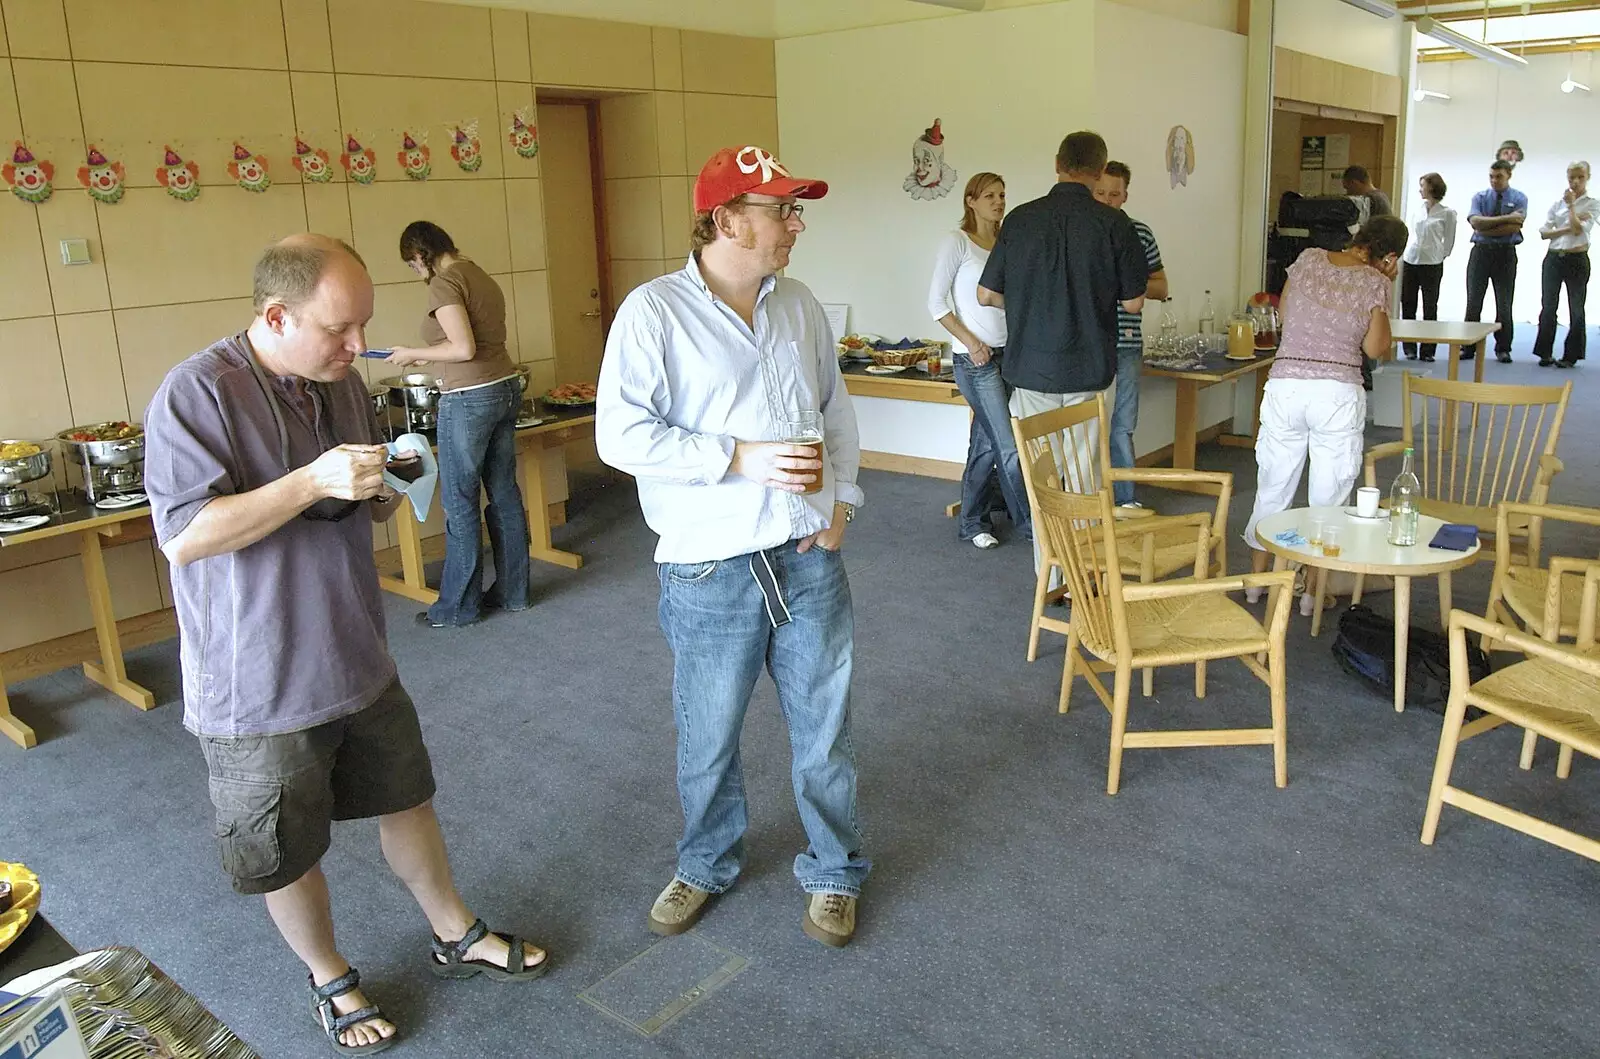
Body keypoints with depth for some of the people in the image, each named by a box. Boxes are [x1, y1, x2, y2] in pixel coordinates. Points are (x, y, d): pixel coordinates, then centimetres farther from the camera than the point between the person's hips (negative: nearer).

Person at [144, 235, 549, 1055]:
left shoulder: (341, 382, 3)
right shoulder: (195, 394, -19)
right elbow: (186, 536, -25)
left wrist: (382, 494, -8)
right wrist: (314, 481, -31)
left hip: (357, 657, 7)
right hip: (258, 685, -6)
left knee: (406, 799, 21)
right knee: (289, 854, 12)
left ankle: (457, 936, 41)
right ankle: (330, 981, 37)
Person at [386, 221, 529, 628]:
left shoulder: (444, 282, -13)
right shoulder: (482, 277, 13)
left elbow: (464, 349, -20)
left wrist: (414, 354, -7)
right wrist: (431, 356, 18)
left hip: (469, 399, -9)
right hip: (505, 389, 9)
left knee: (459, 504, 2)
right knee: (505, 494, 14)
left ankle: (458, 607, 11)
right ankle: (513, 591, 24)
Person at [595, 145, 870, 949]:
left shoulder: (798, 305, 7)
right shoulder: (653, 311, -10)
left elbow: (836, 407, 16)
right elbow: (621, 435, -15)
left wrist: (842, 497, 2)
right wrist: (741, 458, -20)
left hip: (809, 559, 4)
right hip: (711, 572, -4)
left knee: (823, 728, 14)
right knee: (707, 739, 14)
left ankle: (833, 871, 36)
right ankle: (707, 865, 41)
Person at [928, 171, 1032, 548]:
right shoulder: (957, 242, -6)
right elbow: (936, 302, -8)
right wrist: (971, 342, -13)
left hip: (1008, 354, 6)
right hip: (976, 359, -6)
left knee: (986, 442, 12)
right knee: (1009, 446, -7)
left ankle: (973, 522, 23)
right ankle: (1030, 523, 3)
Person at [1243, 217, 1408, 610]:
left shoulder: (1308, 259, 5)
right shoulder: (1375, 283, -4)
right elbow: (1375, 348, 2)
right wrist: (1384, 289, 8)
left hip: (1285, 384, 3)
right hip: (1338, 393, -3)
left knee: (1272, 488, 15)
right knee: (1328, 496, 9)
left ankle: (1257, 580, 23)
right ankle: (1314, 590, 14)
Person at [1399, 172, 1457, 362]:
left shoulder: (1447, 213, -3)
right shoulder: (1419, 209, 9)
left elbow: (1449, 241, 4)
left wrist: (1438, 255, 4)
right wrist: (1405, 253, 9)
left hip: (1432, 264, -4)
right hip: (1410, 261, 4)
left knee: (1430, 308, 1)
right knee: (1407, 305, 4)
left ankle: (1428, 350, 5)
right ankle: (1409, 348, 12)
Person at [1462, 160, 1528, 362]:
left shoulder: (1519, 199, 2)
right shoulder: (1480, 197, 6)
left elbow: (1515, 226, -12)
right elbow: (1475, 221, -12)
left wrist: (1486, 229, -11)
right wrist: (1505, 218, -17)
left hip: (1505, 254, -1)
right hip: (1480, 252, 1)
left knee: (1504, 304, 3)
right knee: (1473, 302, 1)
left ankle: (1503, 349, 11)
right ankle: (1468, 348, 5)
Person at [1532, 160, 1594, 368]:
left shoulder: (1592, 204, 0)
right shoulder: (1558, 203, 9)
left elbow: (1579, 229, -14)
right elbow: (1544, 233, 3)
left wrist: (1571, 205, -9)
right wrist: (1567, 229, -10)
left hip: (1577, 259, -3)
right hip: (1554, 258, 3)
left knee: (1576, 309, 2)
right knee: (1548, 307, 1)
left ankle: (1570, 355, 9)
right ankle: (1545, 353, 8)